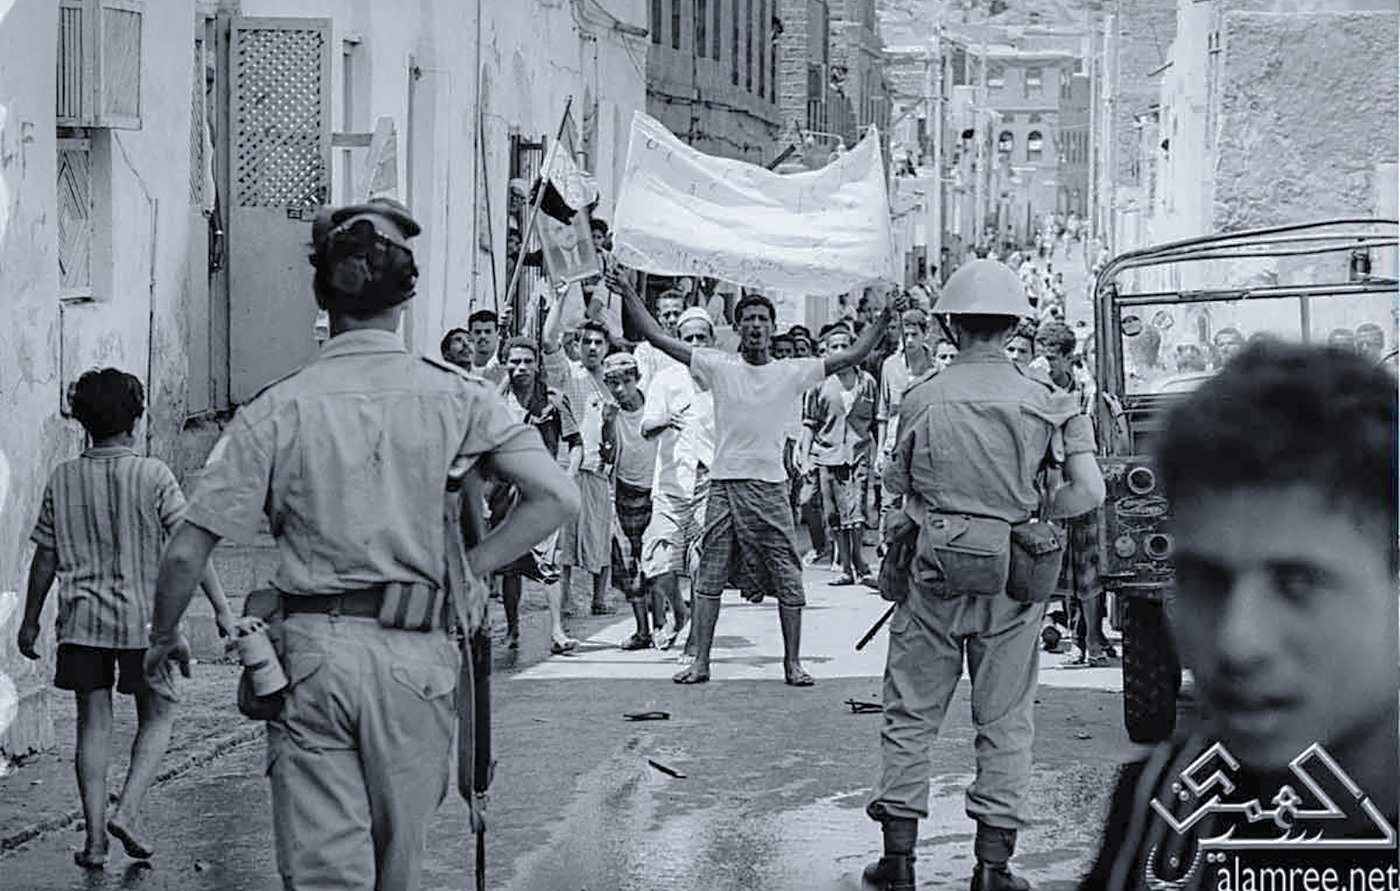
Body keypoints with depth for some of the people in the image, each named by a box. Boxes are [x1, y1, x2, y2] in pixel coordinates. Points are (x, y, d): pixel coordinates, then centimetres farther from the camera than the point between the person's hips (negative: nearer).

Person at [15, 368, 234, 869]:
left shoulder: (64, 479, 1)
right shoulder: (153, 476, -8)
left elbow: (45, 556, 6)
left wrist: (31, 621, 16)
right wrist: (221, 608, -6)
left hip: (81, 620, 3)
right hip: (144, 619, -2)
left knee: (94, 722, 7)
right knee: (157, 718, 12)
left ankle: (95, 837, 4)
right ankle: (127, 811, -4)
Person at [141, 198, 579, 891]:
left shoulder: (278, 409, -2)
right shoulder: (455, 397, 0)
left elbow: (186, 551, -2)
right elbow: (556, 497, -7)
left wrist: (164, 639, 16)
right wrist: (468, 569, 5)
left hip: (312, 650, -1)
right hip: (417, 652, 1)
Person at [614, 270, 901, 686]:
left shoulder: (791, 372, 3)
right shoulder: (718, 367, 2)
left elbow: (853, 355, 2)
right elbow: (658, 337, 0)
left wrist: (884, 319, -8)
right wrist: (627, 293, -5)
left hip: (770, 485, 0)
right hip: (724, 483, 0)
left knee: (788, 580, 2)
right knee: (709, 576, 3)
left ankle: (793, 663, 11)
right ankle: (699, 661, 9)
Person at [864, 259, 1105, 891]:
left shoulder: (923, 400, -4)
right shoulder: (1043, 403, -3)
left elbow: (897, 484, -1)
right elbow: (1088, 492, -10)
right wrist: (1028, 508, 5)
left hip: (934, 577, 0)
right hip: (1011, 580, 0)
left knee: (910, 716, 10)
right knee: (1005, 723, 9)